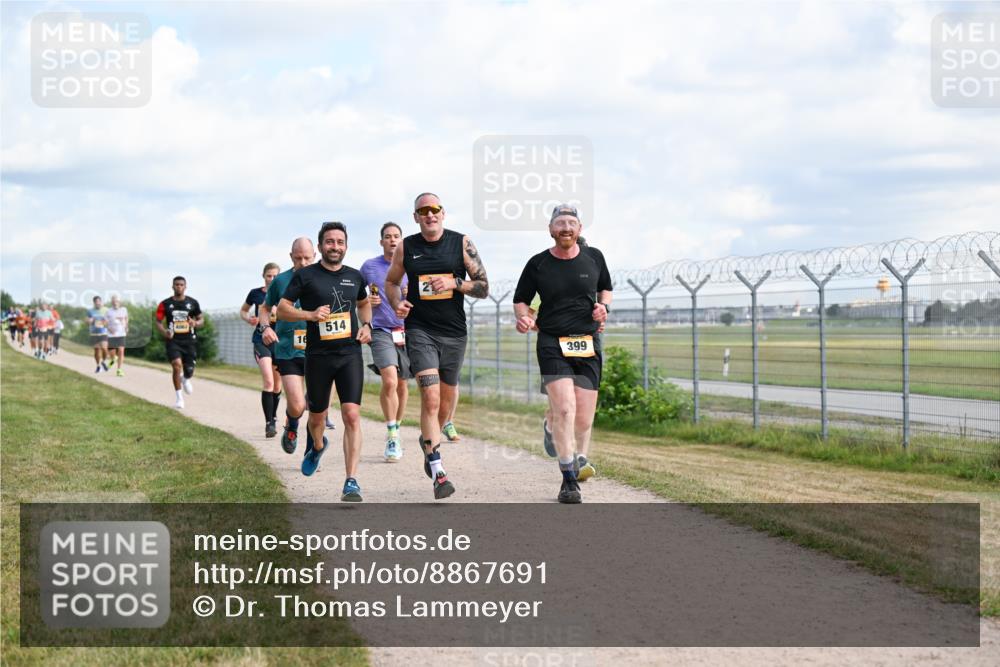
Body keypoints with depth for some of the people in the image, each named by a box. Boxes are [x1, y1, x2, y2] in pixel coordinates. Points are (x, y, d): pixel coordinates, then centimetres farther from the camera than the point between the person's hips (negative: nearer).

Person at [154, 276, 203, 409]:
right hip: (173, 340, -2)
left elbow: (201, 319, 11)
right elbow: (157, 320, 4)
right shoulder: (165, 304, 1)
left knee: (189, 371, 3)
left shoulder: (192, 303, 4)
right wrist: (164, 331, -16)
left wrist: (196, 323, -13)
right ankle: (179, 397, -8)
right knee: (177, 365, -22)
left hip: (189, 341, 2)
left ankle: (186, 379, 44)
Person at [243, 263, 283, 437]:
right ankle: (269, 423, -19)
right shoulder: (255, 293, 3)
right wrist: (248, 319, -3)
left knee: (277, 383, 14)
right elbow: (243, 310, 18)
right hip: (261, 340, -2)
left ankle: (274, 417, 35)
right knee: (268, 381, -18)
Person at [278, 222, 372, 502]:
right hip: (317, 356, -1)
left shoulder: (355, 276, 9)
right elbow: (281, 309, -2)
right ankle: (317, 446, 51)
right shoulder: (305, 275, -2)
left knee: (352, 415, -15)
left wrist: (366, 325, 9)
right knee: (317, 416, 14)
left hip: (350, 354, 1)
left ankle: (351, 481, -15)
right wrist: (310, 314, -17)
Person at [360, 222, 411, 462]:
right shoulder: (369, 266, 4)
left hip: (407, 332, 2)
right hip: (381, 332, -2)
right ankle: (392, 437, -13)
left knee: (402, 386, 11)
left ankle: (396, 431, 31)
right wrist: (366, 301, -4)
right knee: (390, 381, -20)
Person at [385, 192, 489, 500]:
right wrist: (397, 303, -3)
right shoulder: (406, 247, 3)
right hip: (419, 330, -2)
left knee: (446, 403, 12)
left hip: (454, 332, 2)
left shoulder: (462, 243, 1)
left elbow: (483, 287, 1)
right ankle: (438, 471, -14)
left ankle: (428, 442, 43)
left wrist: (454, 283, -16)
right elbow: (391, 281, 18)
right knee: (430, 398, -16)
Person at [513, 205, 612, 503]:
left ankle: (579, 463, 25)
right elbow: (520, 299, 11)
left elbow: (605, 288, 23)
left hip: (588, 344, 2)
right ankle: (569, 479, -11)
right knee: (564, 409, -17)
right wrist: (523, 317, -10)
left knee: (584, 417, 0)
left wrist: (604, 306, 3)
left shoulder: (594, 258, 7)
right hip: (552, 344, -2)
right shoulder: (538, 264, 2)